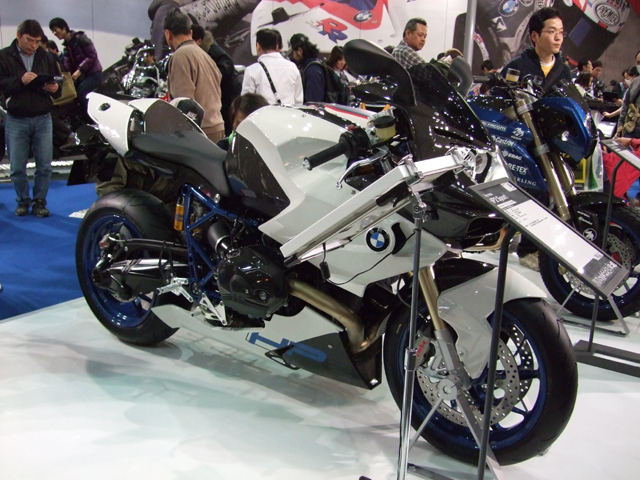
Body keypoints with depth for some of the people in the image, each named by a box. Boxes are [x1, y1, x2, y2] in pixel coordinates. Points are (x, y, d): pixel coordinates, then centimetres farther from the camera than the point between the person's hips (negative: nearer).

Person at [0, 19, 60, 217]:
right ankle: (23, 200, 22)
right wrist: (20, 80, -24)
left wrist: (55, 88, -11)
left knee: (44, 165, 4)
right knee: (17, 167, 4)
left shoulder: (46, 57, 9)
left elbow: (58, 87, 12)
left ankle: (40, 201, 18)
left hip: (43, 119, 2)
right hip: (16, 120, -2)